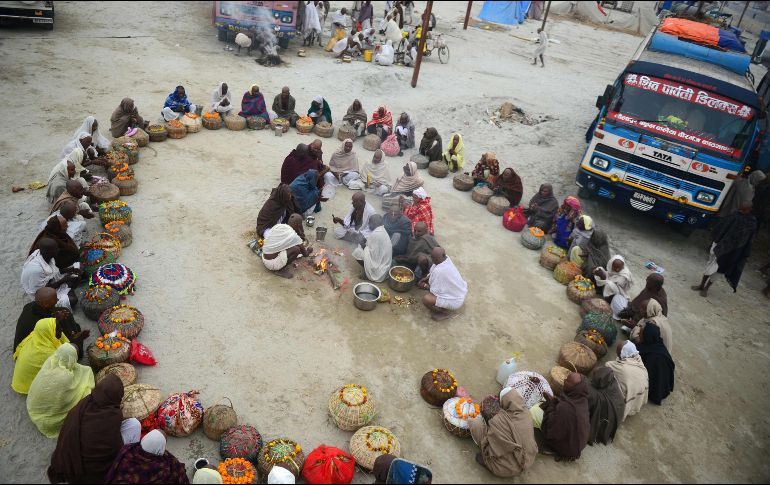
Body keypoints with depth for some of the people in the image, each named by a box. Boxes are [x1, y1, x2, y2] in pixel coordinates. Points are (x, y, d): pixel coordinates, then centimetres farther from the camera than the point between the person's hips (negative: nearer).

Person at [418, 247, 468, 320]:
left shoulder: (438, 271, -34)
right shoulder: (446, 258, -10)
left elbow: (434, 292, -22)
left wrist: (425, 286, -5)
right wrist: (425, 278, 1)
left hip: (455, 301, -9)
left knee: (426, 299, -21)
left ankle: (445, 312, 1)